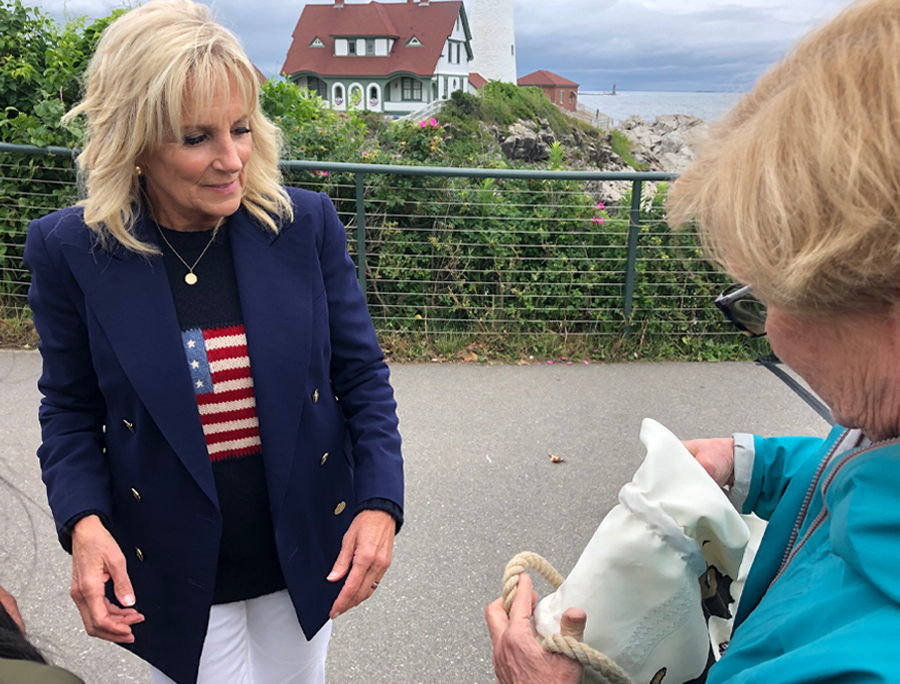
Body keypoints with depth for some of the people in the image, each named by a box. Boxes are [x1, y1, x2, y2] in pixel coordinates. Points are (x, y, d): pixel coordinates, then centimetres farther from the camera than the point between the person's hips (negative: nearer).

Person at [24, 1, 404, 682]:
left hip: (308, 548, 2)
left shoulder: (307, 224, -11)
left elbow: (362, 375, -5)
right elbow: (71, 409, -1)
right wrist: (83, 522, -17)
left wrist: (380, 502, -15)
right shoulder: (70, 250, -12)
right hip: (173, 573, -1)